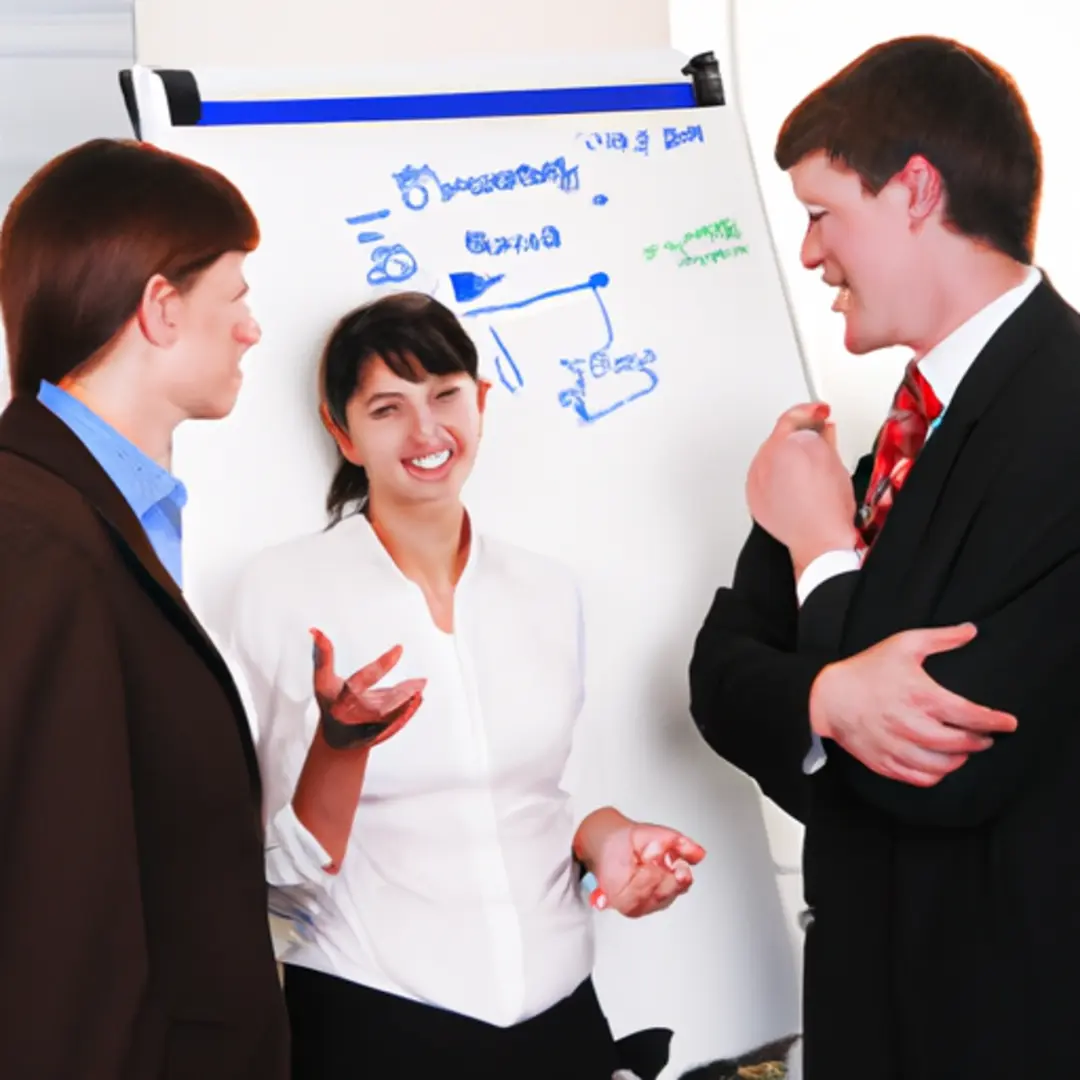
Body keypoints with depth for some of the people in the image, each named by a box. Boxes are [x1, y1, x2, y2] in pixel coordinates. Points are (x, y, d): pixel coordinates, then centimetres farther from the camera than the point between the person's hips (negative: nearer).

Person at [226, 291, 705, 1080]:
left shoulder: (549, 590, 5)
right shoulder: (283, 589, -8)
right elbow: (289, 866, -9)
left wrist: (603, 839, -4)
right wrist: (341, 743, -26)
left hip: (557, 1013, 4)